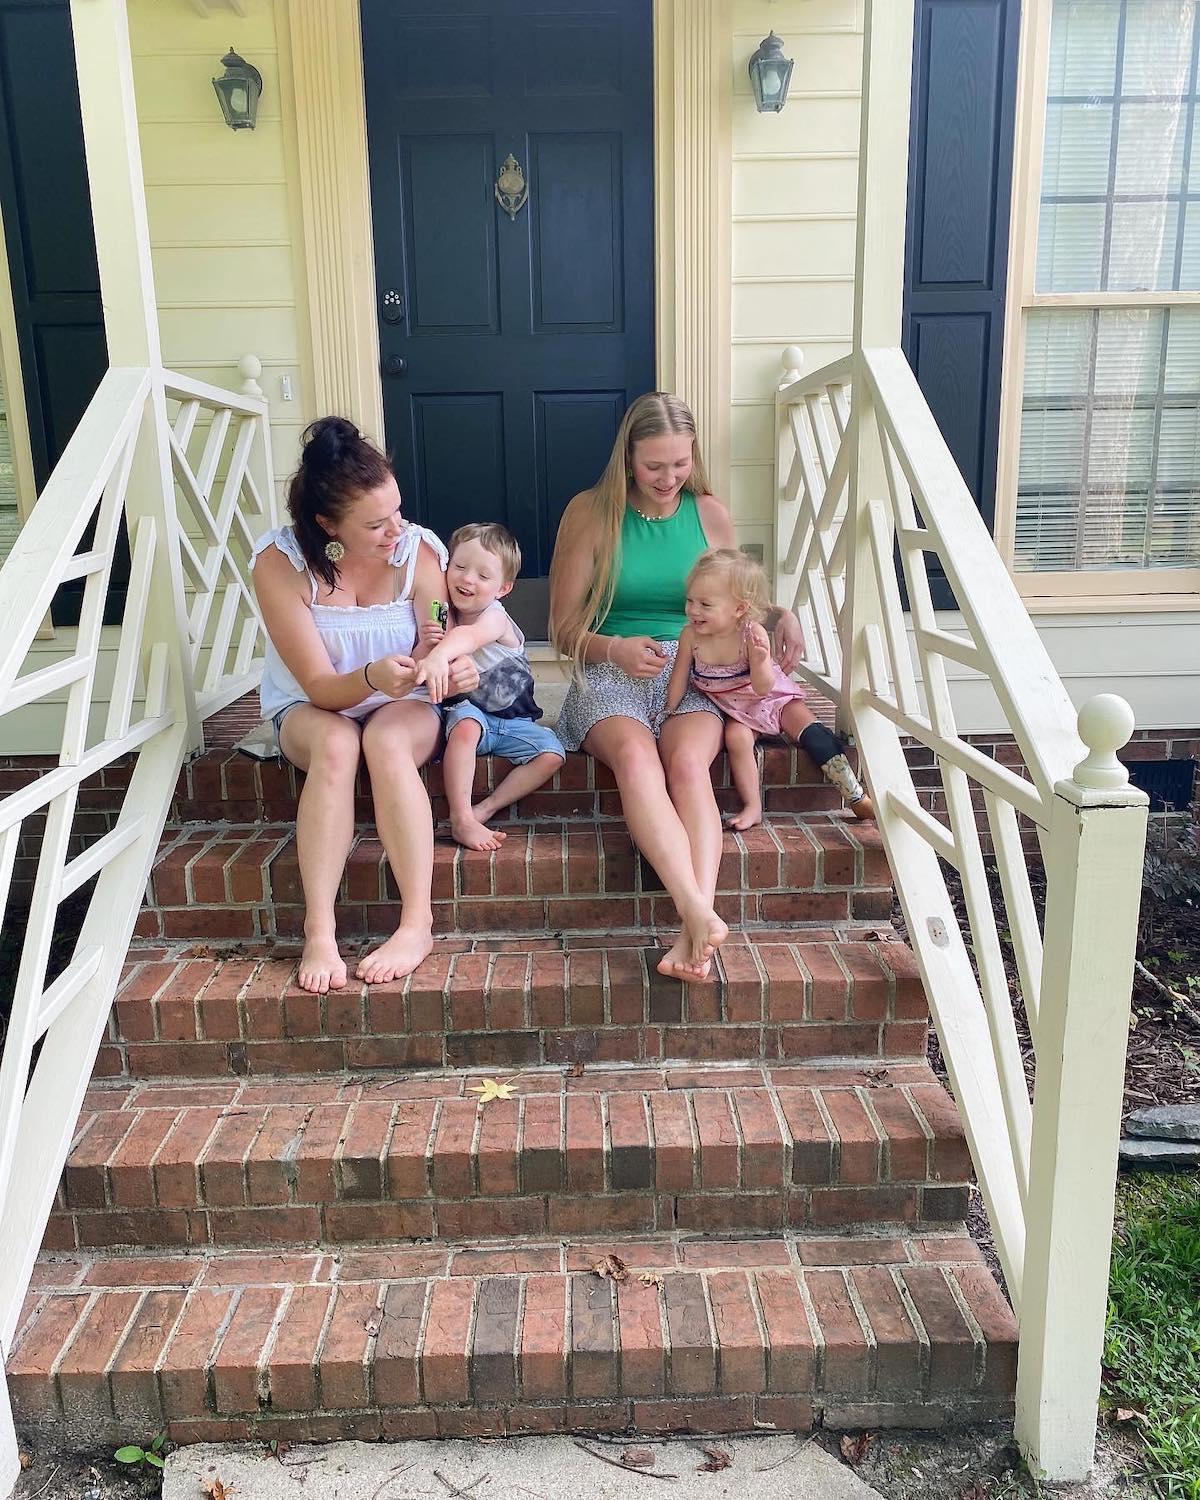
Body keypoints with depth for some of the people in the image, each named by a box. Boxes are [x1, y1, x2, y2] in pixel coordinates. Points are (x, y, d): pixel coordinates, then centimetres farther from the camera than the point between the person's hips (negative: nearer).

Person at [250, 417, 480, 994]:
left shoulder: (419, 550, -17)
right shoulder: (280, 560, -19)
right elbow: (320, 686, -21)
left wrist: (449, 669, -38)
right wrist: (372, 677, -42)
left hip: (404, 708, 0)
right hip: (310, 710, 0)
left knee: (385, 740, -35)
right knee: (336, 744, -35)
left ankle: (417, 924, -35)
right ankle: (318, 933, -36)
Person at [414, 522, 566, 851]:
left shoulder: (495, 617, -19)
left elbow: (468, 636, -46)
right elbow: (428, 680, -3)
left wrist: (439, 655, -68)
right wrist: (427, 645, -25)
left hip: (515, 720, 0)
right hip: (470, 710, 1)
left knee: (551, 755, -21)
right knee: (465, 725, -34)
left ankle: (483, 810, -12)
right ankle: (461, 819, -31)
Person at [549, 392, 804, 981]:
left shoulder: (710, 514, 13)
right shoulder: (590, 512, 5)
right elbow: (565, 628, 5)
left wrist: (782, 615, 3)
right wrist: (616, 649, -15)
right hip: (610, 675, -2)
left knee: (688, 763, -33)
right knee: (636, 757, -37)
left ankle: (693, 929, -46)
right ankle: (701, 915, -50)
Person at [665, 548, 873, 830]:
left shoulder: (753, 634, -24)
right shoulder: (691, 636, -18)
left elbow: (763, 688, -23)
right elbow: (679, 680, -3)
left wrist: (759, 662, -41)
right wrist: (668, 713, 3)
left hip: (770, 698, -1)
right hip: (733, 709, 1)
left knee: (810, 730, -18)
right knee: (736, 736, -30)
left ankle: (857, 798, -14)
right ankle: (753, 806, -20)